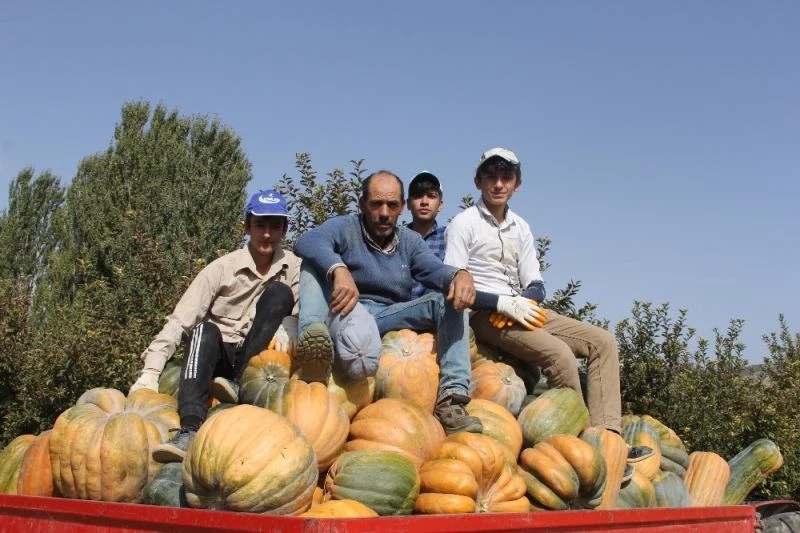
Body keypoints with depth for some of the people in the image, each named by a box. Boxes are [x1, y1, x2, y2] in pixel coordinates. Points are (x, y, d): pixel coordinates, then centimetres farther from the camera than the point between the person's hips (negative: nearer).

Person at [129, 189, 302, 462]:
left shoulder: (293, 268, 1)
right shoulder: (222, 268, -6)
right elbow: (180, 320, -12)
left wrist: (285, 331, -24)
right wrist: (151, 372, -23)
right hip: (217, 357, -1)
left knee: (280, 293, -19)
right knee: (205, 330, -35)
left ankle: (239, 384, -26)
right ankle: (189, 432, -52)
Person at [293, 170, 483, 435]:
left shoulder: (410, 241, 14)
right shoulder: (345, 228, 1)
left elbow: (434, 269, -7)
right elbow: (308, 242, -22)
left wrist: (460, 274, -31)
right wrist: (339, 270, -42)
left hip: (391, 320, 3)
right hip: (346, 315, -3)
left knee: (451, 297, -16)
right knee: (317, 261, -21)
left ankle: (452, 396, -29)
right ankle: (313, 333, -46)